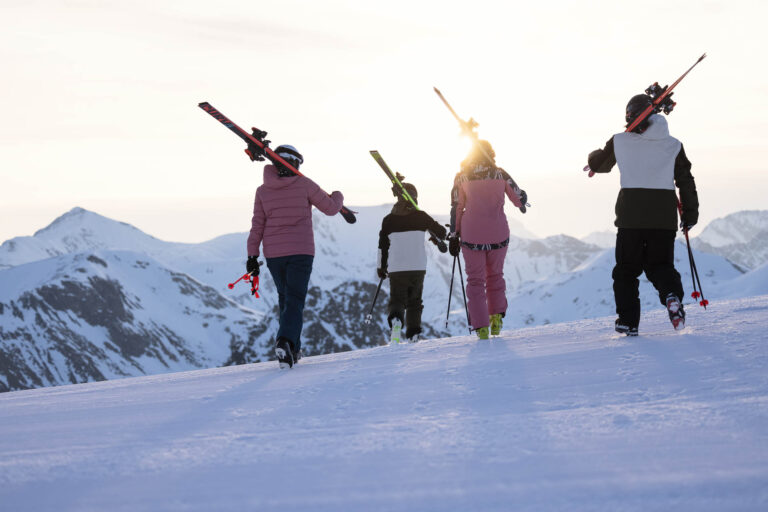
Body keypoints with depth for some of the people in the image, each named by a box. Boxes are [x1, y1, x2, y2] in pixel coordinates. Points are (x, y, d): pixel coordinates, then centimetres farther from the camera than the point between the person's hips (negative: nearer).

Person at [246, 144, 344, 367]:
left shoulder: (263, 191, 3)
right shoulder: (304, 184, -5)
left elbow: (257, 226, 2)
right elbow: (330, 208, 4)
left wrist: (252, 255, 4)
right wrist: (338, 196, 26)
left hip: (273, 254, 3)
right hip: (301, 251, -3)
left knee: (285, 298, 20)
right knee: (295, 300, -5)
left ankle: (293, 349, 23)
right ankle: (285, 341, -30)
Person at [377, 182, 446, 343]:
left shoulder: (388, 220, 3)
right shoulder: (421, 217, 1)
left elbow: (382, 246, 7)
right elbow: (441, 232, 11)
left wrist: (381, 267, 18)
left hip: (396, 268, 0)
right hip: (418, 267, 0)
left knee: (397, 300, 3)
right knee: (414, 301, 15)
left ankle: (395, 320, -29)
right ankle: (413, 334, 6)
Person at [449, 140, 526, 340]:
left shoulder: (462, 177, -1)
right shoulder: (500, 174, -1)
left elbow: (456, 207, -2)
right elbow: (519, 197, 4)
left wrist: (454, 235, 3)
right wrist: (521, 204, 27)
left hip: (471, 235, -1)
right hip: (498, 234, 1)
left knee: (475, 279, 8)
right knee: (495, 275, 21)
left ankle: (481, 326, -1)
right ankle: (497, 314, 5)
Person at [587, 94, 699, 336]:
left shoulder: (619, 142, 1)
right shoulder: (673, 145, 4)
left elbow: (598, 165, 17)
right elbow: (686, 181, 6)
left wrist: (594, 157, 41)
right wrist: (690, 214, 16)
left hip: (630, 216, -1)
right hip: (664, 216, 1)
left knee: (626, 270, 12)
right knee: (660, 265, 12)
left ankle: (628, 322, 6)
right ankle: (672, 296, -19)